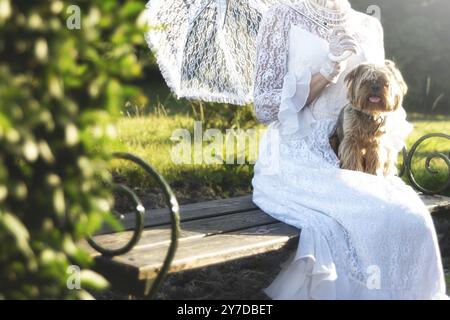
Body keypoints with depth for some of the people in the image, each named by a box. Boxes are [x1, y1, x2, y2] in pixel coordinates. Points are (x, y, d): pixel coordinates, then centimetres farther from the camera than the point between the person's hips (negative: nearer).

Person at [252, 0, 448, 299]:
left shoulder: (369, 27, 12)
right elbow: (266, 107, -7)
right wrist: (325, 73, -17)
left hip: (344, 163, 5)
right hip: (293, 164, -4)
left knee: (411, 217, -24)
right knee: (383, 217, -28)